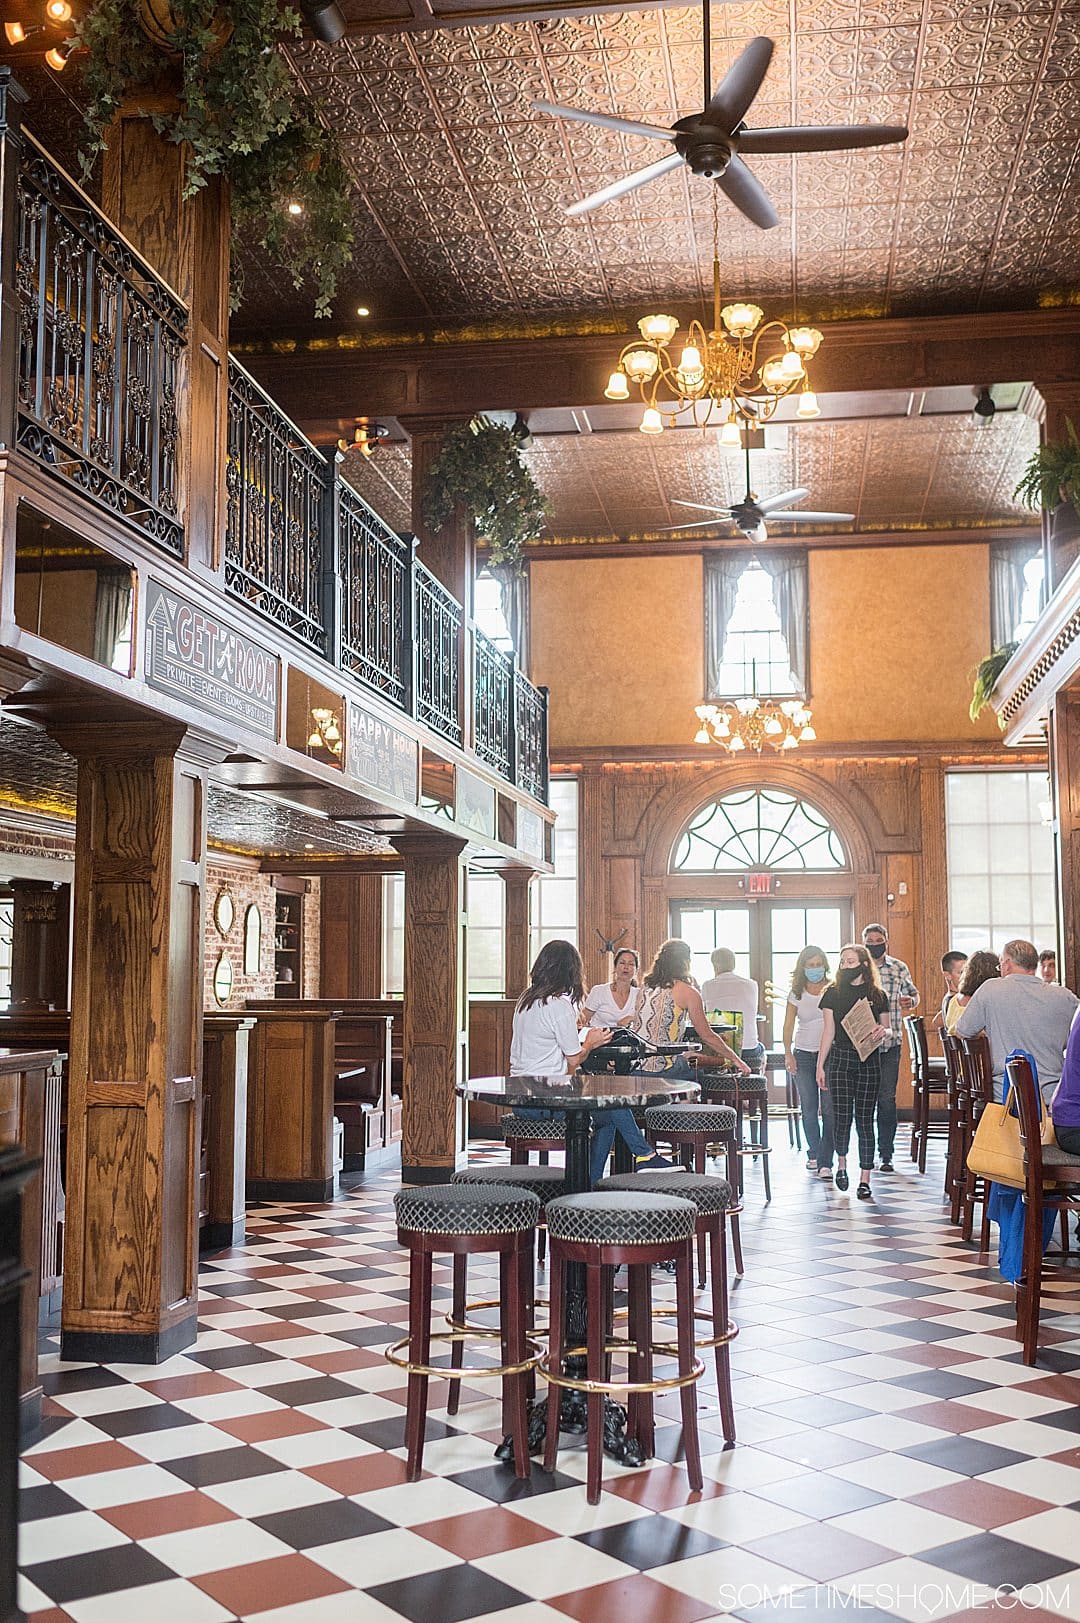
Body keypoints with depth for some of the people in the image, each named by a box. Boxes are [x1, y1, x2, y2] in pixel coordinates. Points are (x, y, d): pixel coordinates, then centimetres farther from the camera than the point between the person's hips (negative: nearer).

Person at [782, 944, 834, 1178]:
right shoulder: (796, 993, 6)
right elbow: (788, 1025, 6)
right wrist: (788, 1052, -5)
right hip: (803, 1054, 3)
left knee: (828, 1108, -9)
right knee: (809, 1108, 9)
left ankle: (825, 1162, -8)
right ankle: (814, 1153, 25)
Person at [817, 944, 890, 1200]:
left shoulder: (878, 995, 5)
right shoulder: (833, 993, 4)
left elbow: (886, 1028, 13)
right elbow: (828, 1032, 5)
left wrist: (882, 1031, -11)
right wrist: (820, 1065, 2)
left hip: (869, 1061, 0)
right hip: (840, 1059, 0)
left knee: (865, 1119, 1)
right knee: (842, 1116, -5)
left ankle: (865, 1179, 6)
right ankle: (841, 1162, 23)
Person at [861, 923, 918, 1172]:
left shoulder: (899, 968, 8)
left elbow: (913, 993, 18)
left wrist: (910, 1001, -5)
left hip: (890, 1042, 0)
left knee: (887, 1098, -1)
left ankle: (885, 1154, 7)